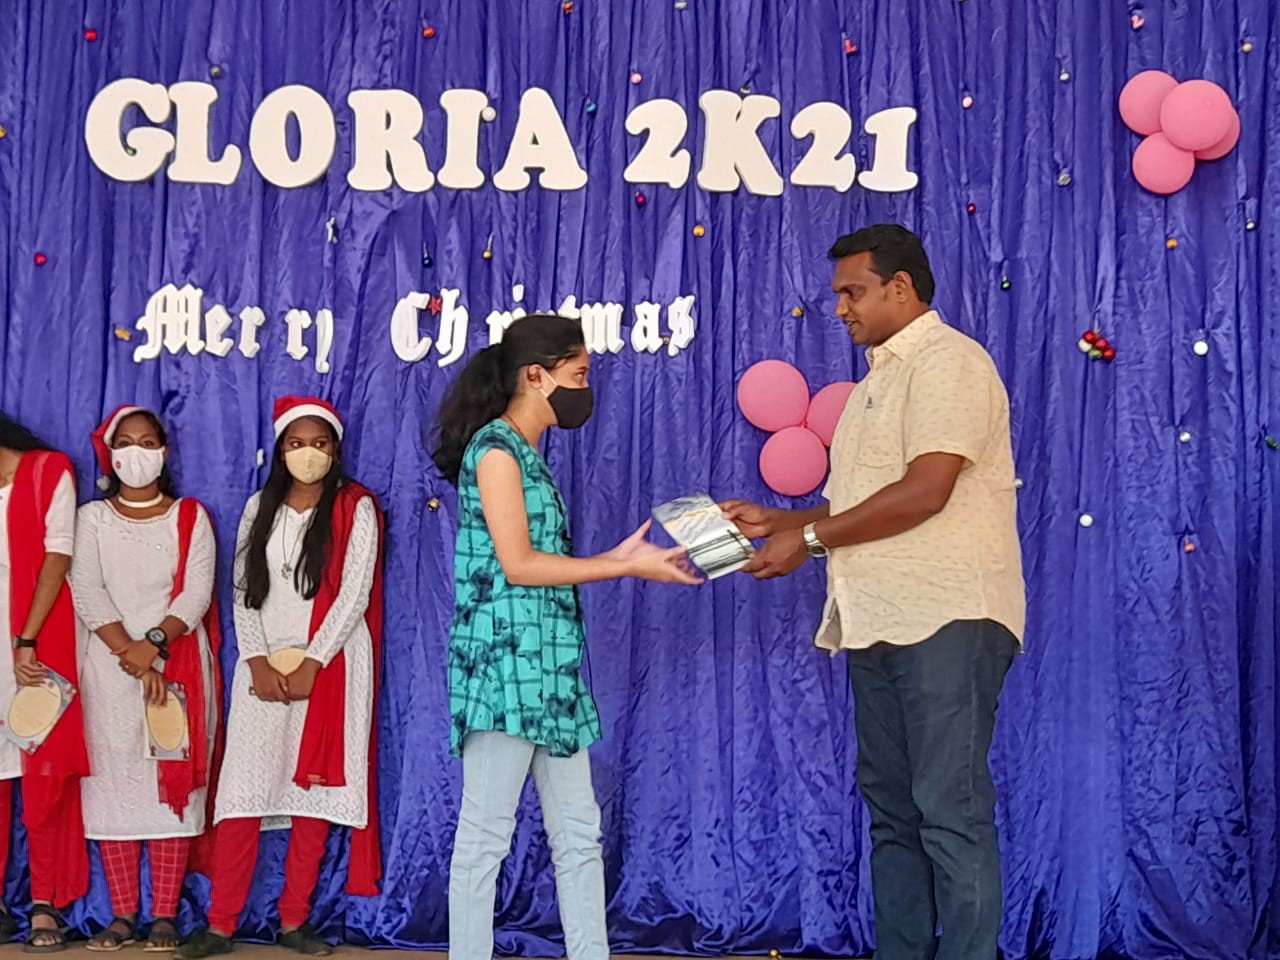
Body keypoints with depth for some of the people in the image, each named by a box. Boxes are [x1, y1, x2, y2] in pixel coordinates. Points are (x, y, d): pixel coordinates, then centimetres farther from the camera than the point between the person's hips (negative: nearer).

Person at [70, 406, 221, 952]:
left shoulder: (190, 518, 9)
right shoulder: (92, 519, 10)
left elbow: (197, 592, -2)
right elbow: (87, 592, -2)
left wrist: (154, 642, -18)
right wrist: (130, 655, -14)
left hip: (177, 664, 0)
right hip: (109, 667, 1)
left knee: (173, 783, -4)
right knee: (112, 781, -3)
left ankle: (165, 915, 0)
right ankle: (122, 914, 4)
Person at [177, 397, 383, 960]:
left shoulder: (356, 509, 1)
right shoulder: (260, 508, 12)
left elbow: (354, 594, -6)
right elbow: (243, 591, 7)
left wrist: (310, 665, -13)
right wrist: (258, 661, -7)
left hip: (328, 666, -2)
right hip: (264, 665, 2)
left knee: (314, 788, 0)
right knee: (243, 789, -3)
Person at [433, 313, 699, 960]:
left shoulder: (526, 455, 19)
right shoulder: (495, 448, -8)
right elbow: (518, 565, -15)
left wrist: (617, 558, 11)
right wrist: (628, 568, -9)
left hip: (547, 664, 10)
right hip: (505, 660, -10)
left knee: (579, 833, 10)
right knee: (486, 834, -3)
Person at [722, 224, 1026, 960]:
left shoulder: (948, 361, -7)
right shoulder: (878, 380, 21)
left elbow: (925, 490, -18)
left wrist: (809, 539, -12)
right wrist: (777, 521, 11)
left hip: (947, 618, -9)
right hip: (880, 621, 9)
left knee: (952, 810, -7)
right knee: (891, 808, 11)